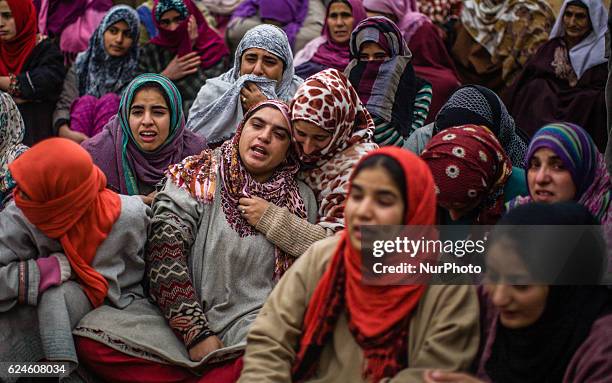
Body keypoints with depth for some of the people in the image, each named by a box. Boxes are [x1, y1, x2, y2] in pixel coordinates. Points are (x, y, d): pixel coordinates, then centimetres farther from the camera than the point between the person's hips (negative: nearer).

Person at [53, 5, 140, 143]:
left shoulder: (137, 69, 8)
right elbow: (63, 104, 1)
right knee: (86, 101, -24)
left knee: (110, 100, -25)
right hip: (81, 138, 1)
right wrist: (65, 132, -22)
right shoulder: (82, 63, 11)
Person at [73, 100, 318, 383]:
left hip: (252, 322, 0)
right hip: (182, 320, 1)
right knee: (92, 339, -26)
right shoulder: (196, 176, 3)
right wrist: (197, 334, -14)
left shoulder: (301, 200, 9)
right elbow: (164, 256, -6)